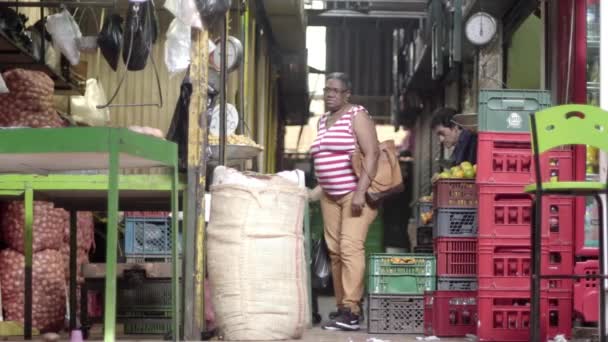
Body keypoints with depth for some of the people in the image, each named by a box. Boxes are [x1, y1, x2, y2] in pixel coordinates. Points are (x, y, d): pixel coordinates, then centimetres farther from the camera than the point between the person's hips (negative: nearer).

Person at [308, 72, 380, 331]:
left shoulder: (356, 115, -6)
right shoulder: (323, 121, 16)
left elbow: (372, 153, -15)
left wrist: (361, 192, -22)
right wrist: (315, 191, 14)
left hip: (355, 192, -7)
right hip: (330, 196, 8)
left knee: (350, 247, -15)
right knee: (334, 250, 3)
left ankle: (352, 311, -17)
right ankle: (341, 306, 8)